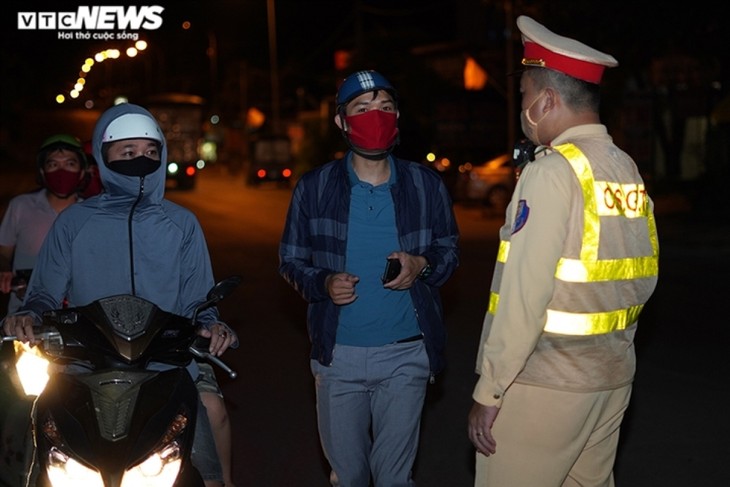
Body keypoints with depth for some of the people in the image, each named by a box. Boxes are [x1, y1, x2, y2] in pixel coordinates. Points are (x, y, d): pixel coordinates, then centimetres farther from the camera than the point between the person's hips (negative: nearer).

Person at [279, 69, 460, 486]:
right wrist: (323, 283, -16)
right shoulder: (314, 188, 1)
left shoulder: (426, 185, 1)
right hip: (338, 354, 1)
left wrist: (423, 265, -13)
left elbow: (450, 250, 9)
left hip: (405, 356, -1)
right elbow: (292, 260, 5)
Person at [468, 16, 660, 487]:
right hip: (613, 376, 8)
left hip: (545, 381, -8)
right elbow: (645, 279, 11)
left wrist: (489, 390, -15)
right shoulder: (628, 169, 7)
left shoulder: (553, 170, -15)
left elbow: (524, 293, -20)